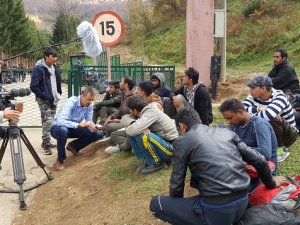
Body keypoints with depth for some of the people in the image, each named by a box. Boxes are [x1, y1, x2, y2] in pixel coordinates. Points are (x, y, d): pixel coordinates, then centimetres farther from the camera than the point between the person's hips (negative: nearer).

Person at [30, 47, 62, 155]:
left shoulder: (55, 67, 8)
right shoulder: (39, 68, -14)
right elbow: (33, 86, -18)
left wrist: (58, 94, 11)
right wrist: (45, 97, -15)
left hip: (54, 99, 7)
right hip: (44, 100, -7)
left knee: (52, 122, 11)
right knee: (47, 122, -12)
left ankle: (46, 142, 24)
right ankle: (46, 145, -4)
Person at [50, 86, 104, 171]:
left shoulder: (89, 105, -10)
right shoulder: (71, 102, -28)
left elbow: (89, 121, -4)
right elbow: (61, 121, -40)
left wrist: (93, 128, -28)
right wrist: (79, 124, -49)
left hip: (74, 129, 6)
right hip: (58, 128, -5)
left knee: (98, 134, -11)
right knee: (63, 130, -42)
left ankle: (73, 146, 11)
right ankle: (60, 160, -19)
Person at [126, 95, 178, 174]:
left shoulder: (151, 112, -23)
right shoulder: (147, 110, 2)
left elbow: (134, 130, -36)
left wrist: (128, 129, -12)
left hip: (171, 148, -9)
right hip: (162, 141, 9)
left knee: (141, 134, -31)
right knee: (132, 133, -2)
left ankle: (157, 163, -9)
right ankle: (146, 159, 4)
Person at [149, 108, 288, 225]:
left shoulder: (182, 142, 0)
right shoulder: (225, 131, 13)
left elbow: (177, 185, 4)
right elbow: (259, 161, 13)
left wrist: (178, 207, 25)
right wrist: (271, 183, 32)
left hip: (217, 210, -6)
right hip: (243, 203, 7)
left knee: (156, 203, 7)